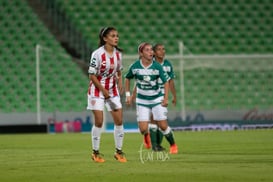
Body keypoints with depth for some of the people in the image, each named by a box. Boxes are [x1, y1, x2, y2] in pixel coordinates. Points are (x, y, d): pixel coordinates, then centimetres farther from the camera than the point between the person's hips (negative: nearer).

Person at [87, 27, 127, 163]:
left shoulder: (118, 53, 1)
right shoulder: (97, 54, -17)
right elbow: (92, 75, -14)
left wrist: (120, 84, -2)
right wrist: (103, 90, -14)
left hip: (113, 90, 5)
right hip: (97, 90, -5)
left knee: (119, 120, -1)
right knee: (99, 122, -6)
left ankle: (119, 152, 11)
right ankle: (95, 153, 7)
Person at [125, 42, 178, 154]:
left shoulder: (157, 66, -12)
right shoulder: (135, 66, -10)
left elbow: (166, 81, -4)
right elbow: (127, 78, 7)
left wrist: (166, 98, -11)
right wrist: (128, 95, 3)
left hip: (157, 99, 0)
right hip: (142, 100, 0)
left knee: (163, 126, -4)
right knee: (143, 129, -8)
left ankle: (173, 145, 20)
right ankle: (146, 135, 30)